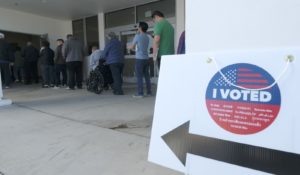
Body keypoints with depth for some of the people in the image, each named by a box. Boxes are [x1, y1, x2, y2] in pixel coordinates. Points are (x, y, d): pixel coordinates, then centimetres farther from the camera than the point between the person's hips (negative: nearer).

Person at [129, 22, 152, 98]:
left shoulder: (137, 36, -5)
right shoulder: (147, 37, 13)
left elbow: (132, 47, 3)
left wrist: (130, 47, 23)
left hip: (139, 58, -6)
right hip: (146, 58, 6)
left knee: (139, 76, -3)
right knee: (147, 75, 9)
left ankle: (140, 93, -3)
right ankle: (149, 92, 13)